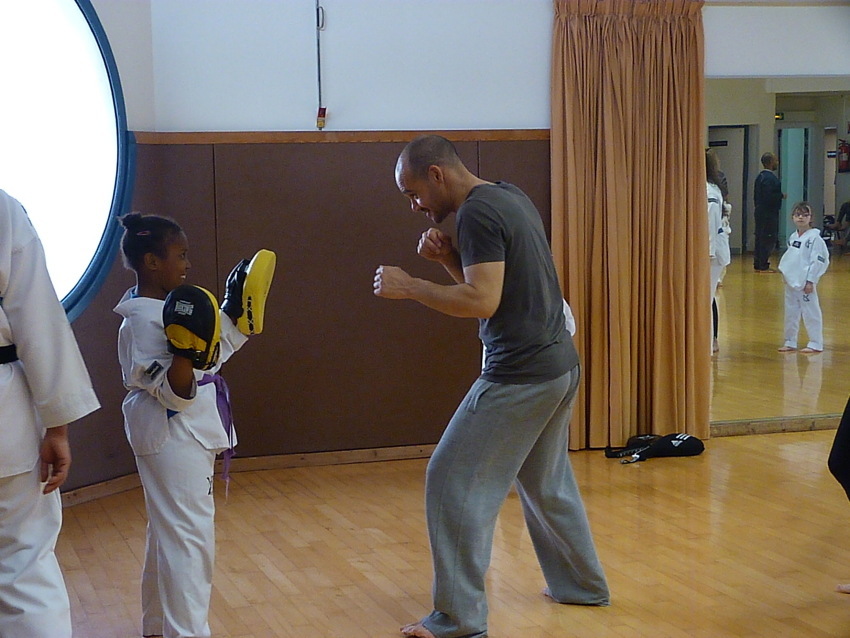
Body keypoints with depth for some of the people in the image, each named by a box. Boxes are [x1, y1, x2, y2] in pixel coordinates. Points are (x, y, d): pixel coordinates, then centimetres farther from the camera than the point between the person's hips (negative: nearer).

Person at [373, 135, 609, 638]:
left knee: (455, 482, -3)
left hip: (520, 376, -10)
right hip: (560, 364, 10)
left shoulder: (477, 213, -16)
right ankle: (583, 584, 37)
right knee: (547, 482, 24)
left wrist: (407, 286, -16)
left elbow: (483, 300, -24)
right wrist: (447, 257, 4)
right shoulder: (510, 197, 13)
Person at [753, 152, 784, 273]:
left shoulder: (761, 176, 13)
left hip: (760, 211, 10)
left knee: (760, 238, 13)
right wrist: (782, 196, -12)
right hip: (769, 213, -10)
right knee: (768, 239, -6)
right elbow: (769, 197, -24)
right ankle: (763, 266, -6)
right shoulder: (770, 178, -17)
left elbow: (756, 196, 17)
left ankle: (758, 264, 17)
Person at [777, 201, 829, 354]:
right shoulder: (793, 237, 11)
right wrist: (785, 272, 12)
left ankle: (815, 344, 5)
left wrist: (810, 281, -16)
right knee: (791, 313, 14)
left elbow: (817, 261, -14)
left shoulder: (814, 237, -12)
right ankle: (790, 342, 24)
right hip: (791, 281, 8)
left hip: (805, 282, -8)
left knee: (811, 312, -2)